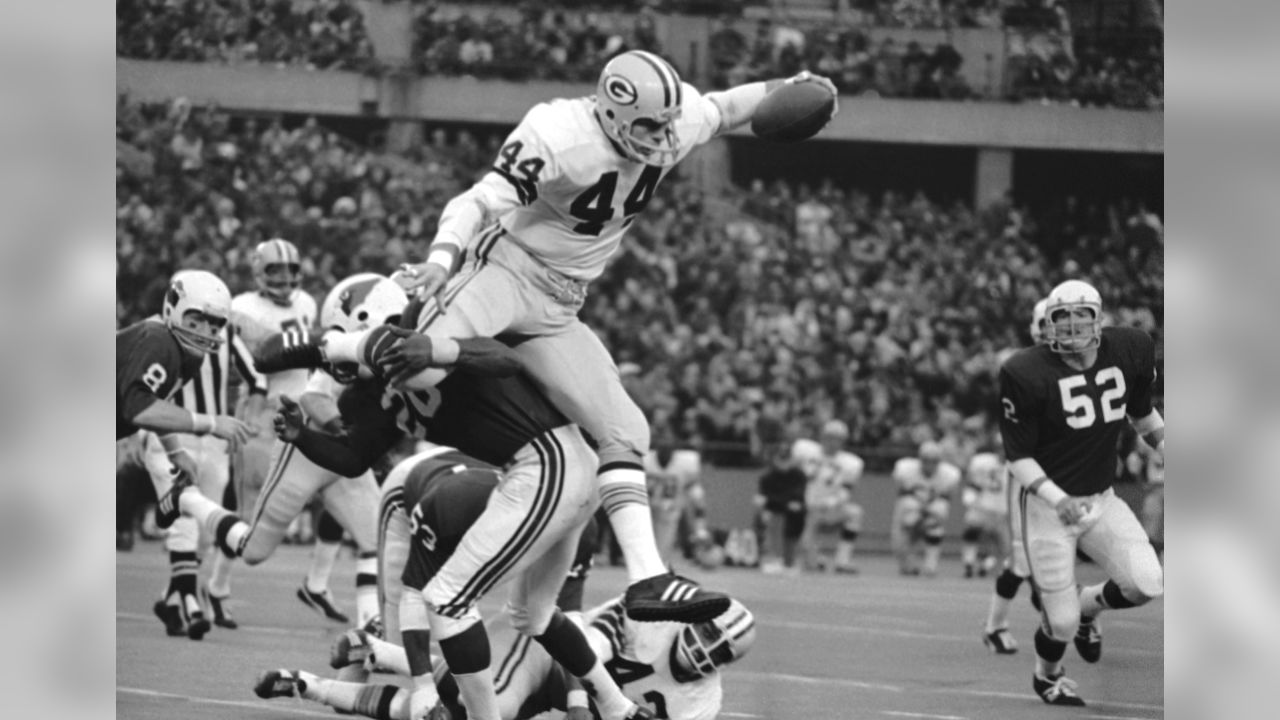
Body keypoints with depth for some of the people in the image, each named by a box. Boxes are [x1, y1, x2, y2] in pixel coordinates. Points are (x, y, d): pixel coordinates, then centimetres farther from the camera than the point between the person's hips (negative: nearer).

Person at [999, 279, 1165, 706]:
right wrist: (1057, 499, -28)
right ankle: (1046, 677, 34)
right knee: (1062, 623, -2)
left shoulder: (1130, 352, -4)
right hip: (1048, 506, -4)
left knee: (1147, 585, -16)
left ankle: (1088, 606, 18)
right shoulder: (1027, 374, -18)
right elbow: (1018, 456, -13)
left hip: (1102, 500, 4)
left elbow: (1142, 414, 16)